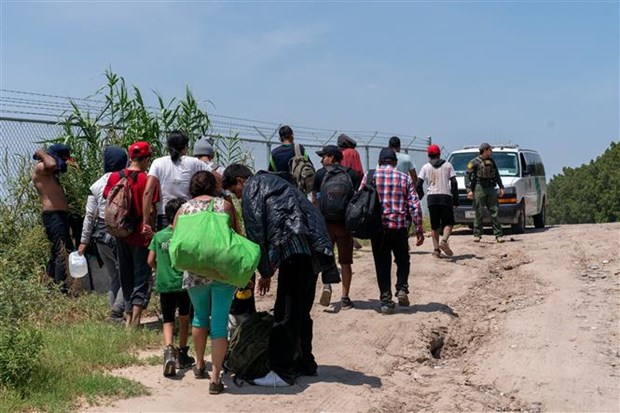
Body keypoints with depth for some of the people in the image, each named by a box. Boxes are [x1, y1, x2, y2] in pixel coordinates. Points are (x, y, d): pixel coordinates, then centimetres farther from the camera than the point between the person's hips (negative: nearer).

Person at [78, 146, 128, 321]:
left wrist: (84, 241, 11)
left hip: (102, 234, 4)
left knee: (113, 276, 14)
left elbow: (90, 215, 5)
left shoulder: (97, 185, 2)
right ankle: (117, 311, -12)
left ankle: (116, 312, 17)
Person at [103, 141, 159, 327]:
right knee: (142, 278, 2)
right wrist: (148, 227, 0)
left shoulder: (114, 177, 0)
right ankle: (135, 321, -6)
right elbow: (151, 209, -13)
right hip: (141, 235, -5)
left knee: (126, 277, 18)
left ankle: (129, 317, 26)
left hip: (121, 234, 5)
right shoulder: (147, 180, -13)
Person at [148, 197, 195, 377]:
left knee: (168, 321, 8)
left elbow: (150, 261, 2)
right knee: (184, 319, 16)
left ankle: (168, 350, -17)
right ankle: (182, 354, 25)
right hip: (184, 283, -2)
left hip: (164, 284, 2)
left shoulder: (158, 236, 1)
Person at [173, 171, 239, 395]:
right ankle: (215, 377, -3)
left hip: (195, 273, 1)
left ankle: (200, 365, 34)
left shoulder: (184, 209, 5)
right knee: (220, 322, 2)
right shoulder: (225, 205, 4)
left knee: (200, 316, 23)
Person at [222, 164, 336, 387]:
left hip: (295, 245, -9)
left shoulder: (252, 187, 5)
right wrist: (270, 267, 26)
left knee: (286, 312, -7)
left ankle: (283, 372, -6)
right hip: (314, 248, 9)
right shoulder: (273, 181, 32)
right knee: (301, 310, 17)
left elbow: (255, 231, -3)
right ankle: (305, 364, 25)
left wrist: (265, 271, 4)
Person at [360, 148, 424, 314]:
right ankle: (402, 289, 1)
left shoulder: (369, 176, 4)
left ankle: (386, 300, 6)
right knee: (402, 260, 19)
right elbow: (414, 205, 0)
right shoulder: (404, 178, 4)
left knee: (382, 265, 7)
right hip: (399, 226, 0)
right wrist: (419, 230, 3)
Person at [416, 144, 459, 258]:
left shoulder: (426, 167, 7)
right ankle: (444, 240, -21)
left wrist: (420, 195, 15)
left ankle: (436, 249, 4)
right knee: (448, 223, 6)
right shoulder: (448, 165, 7)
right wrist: (456, 199, 5)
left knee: (434, 225, 9)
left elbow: (418, 184, 0)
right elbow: (454, 183, 1)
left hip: (432, 197, 1)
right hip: (446, 197, -1)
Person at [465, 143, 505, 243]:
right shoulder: (474, 162, -2)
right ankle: (477, 235, 5)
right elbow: (467, 176, -5)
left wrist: (501, 187, 15)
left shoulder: (491, 161, 15)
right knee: (479, 213, -2)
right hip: (479, 189, -5)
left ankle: (498, 235, 0)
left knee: (494, 212, 0)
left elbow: (497, 175, 23)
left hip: (491, 189, 5)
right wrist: (469, 190, -14)